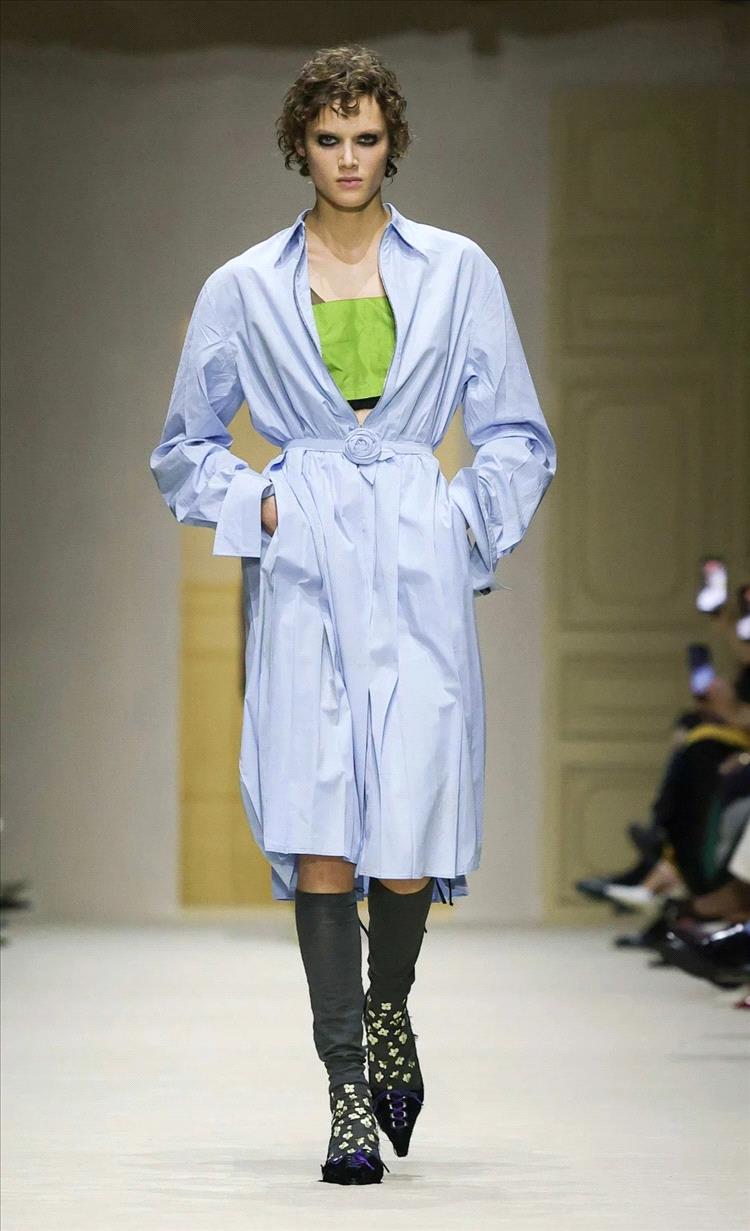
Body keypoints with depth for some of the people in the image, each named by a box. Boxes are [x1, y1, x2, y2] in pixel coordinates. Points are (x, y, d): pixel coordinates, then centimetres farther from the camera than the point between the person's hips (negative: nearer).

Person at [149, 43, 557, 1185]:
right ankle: (349, 1092, -3)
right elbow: (186, 446, 18)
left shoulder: (457, 273, 8)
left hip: (419, 578, 0)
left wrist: (465, 519, 1)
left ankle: (388, 1010, 25)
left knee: (411, 830, -6)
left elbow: (517, 436, 14)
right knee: (316, 828, -9)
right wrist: (257, 502, 2)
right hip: (303, 578, 0)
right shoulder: (244, 289, 9)